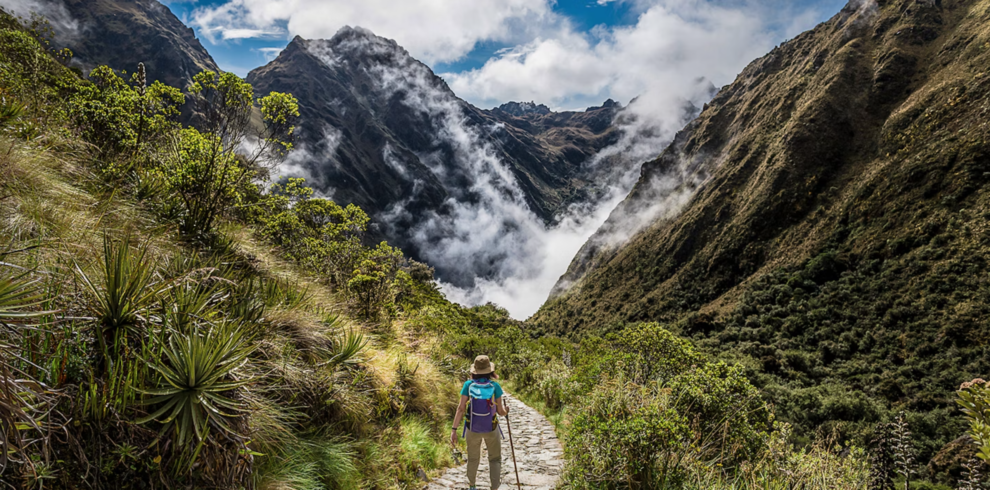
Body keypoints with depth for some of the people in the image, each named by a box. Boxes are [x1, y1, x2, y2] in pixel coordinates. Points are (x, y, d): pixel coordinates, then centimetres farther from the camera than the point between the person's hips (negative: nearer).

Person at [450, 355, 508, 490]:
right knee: (495, 459, 20)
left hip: (473, 428, 2)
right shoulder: (495, 386, -19)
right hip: (491, 428, -2)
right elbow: (500, 411, -14)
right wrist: (505, 411, 10)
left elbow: (461, 408, -18)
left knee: (473, 457, 27)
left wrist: (454, 430, -14)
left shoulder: (468, 384, -17)